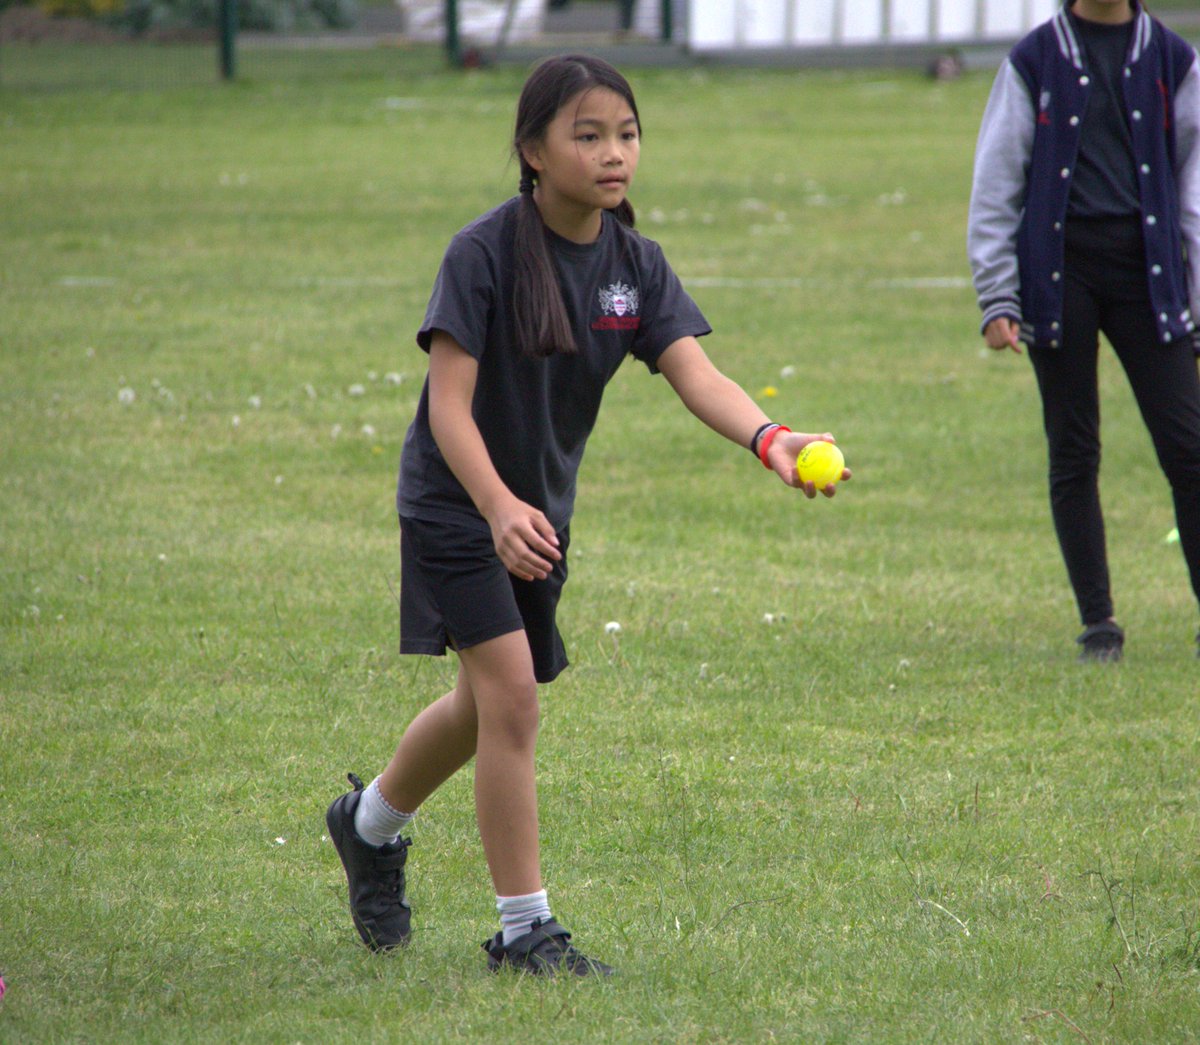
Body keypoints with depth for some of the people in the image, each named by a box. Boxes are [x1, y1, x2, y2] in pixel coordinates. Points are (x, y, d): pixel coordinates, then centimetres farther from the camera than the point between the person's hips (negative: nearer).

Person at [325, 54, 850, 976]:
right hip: (458, 502, -7)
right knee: (511, 694, -16)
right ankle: (524, 927, -8)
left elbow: (694, 372, -18)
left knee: (488, 705, 19)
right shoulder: (486, 252, -21)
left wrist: (769, 439, -38)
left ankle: (371, 824, 46)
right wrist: (498, 507, -41)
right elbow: (449, 403, -25)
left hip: (540, 509, 7)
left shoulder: (634, 262, -5)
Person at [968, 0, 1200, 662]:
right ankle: (1098, 622, 10)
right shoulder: (1034, 61, 5)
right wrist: (997, 298, -4)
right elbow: (996, 185, 4)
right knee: (1073, 453, 2)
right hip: (1059, 267, -1)